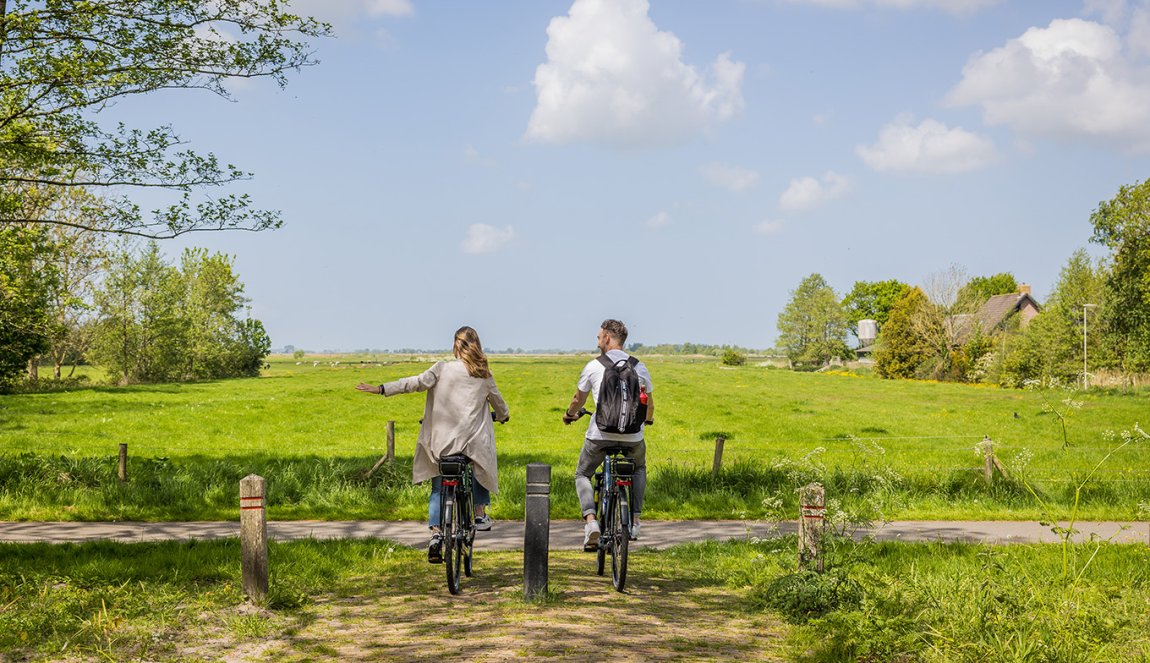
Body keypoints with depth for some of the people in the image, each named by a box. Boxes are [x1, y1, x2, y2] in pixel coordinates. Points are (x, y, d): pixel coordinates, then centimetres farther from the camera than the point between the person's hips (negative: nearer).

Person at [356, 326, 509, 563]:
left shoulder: (442, 369, -3)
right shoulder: (484, 375, 3)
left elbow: (416, 382, -12)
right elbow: (497, 399, 19)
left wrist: (380, 389, -10)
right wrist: (503, 415, 41)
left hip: (442, 441, 0)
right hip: (474, 440, 1)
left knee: (438, 488, 11)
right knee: (480, 469, 32)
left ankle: (436, 534, -3)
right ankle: (480, 514, 27)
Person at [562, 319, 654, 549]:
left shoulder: (593, 366, 1)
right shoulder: (639, 367, 7)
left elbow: (578, 400, 14)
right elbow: (649, 404, 19)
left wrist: (570, 414, 36)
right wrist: (648, 419, 42)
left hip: (601, 434, -2)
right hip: (633, 436, 2)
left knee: (582, 474, 18)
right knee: (639, 469, 33)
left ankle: (590, 520, -7)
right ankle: (635, 520, 20)